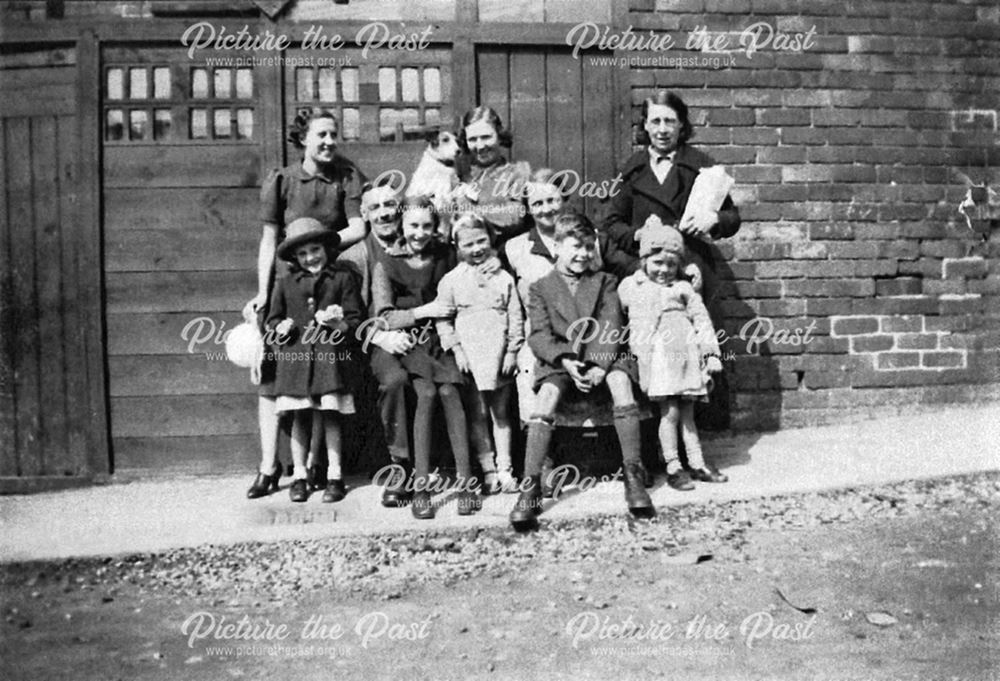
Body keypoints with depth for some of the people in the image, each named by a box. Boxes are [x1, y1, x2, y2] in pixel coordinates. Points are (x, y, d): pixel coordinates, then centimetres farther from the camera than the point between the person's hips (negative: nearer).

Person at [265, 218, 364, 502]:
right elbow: (272, 320, 15)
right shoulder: (285, 283, 12)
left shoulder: (342, 279, 7)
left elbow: (356, 320, 5)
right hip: (295, 356, 2)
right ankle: (299, 476, 15)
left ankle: (335, 477, 10)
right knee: (300, 417, 3)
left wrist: (339, 324, -15)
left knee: (330, 415, 0)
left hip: (331, 355, -2)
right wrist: (281, 327, -6)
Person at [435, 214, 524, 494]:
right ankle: (487, 471, 9)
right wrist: (456, 349, -7)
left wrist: (513, 351, -2)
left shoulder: (504, 278, 6)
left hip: (499, 355, 1)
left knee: (501, 413, 8)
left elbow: (516, 317, 5)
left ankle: (505, 470, 13)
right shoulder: (450, 281, 2)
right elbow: (443, 320, 1)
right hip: (468, 356, -1)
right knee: (477, 415, 1)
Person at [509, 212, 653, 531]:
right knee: (546, 394, -30)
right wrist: (565, 360, -20)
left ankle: (634, 475, -26)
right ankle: (529, 488, -30)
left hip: (602, 357, 1)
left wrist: (601, 366, -16)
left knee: (620, 379, -31)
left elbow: (612, 327, 1)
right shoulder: (540, 288, 11)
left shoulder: (605, 281, 15)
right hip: (560, 360, -1)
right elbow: (540, 336, -1)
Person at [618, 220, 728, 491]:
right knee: (669, 412, -8)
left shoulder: (683, 288, 14)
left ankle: (697, 464, 16)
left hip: (686, 355, 2)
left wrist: (711, 353, 5)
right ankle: (673, 468, 1)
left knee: (687, 413, 8)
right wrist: (636, 347, 13)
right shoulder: (629, 287, 10)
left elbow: (701, 319, 11)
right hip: (657, 356, -2)